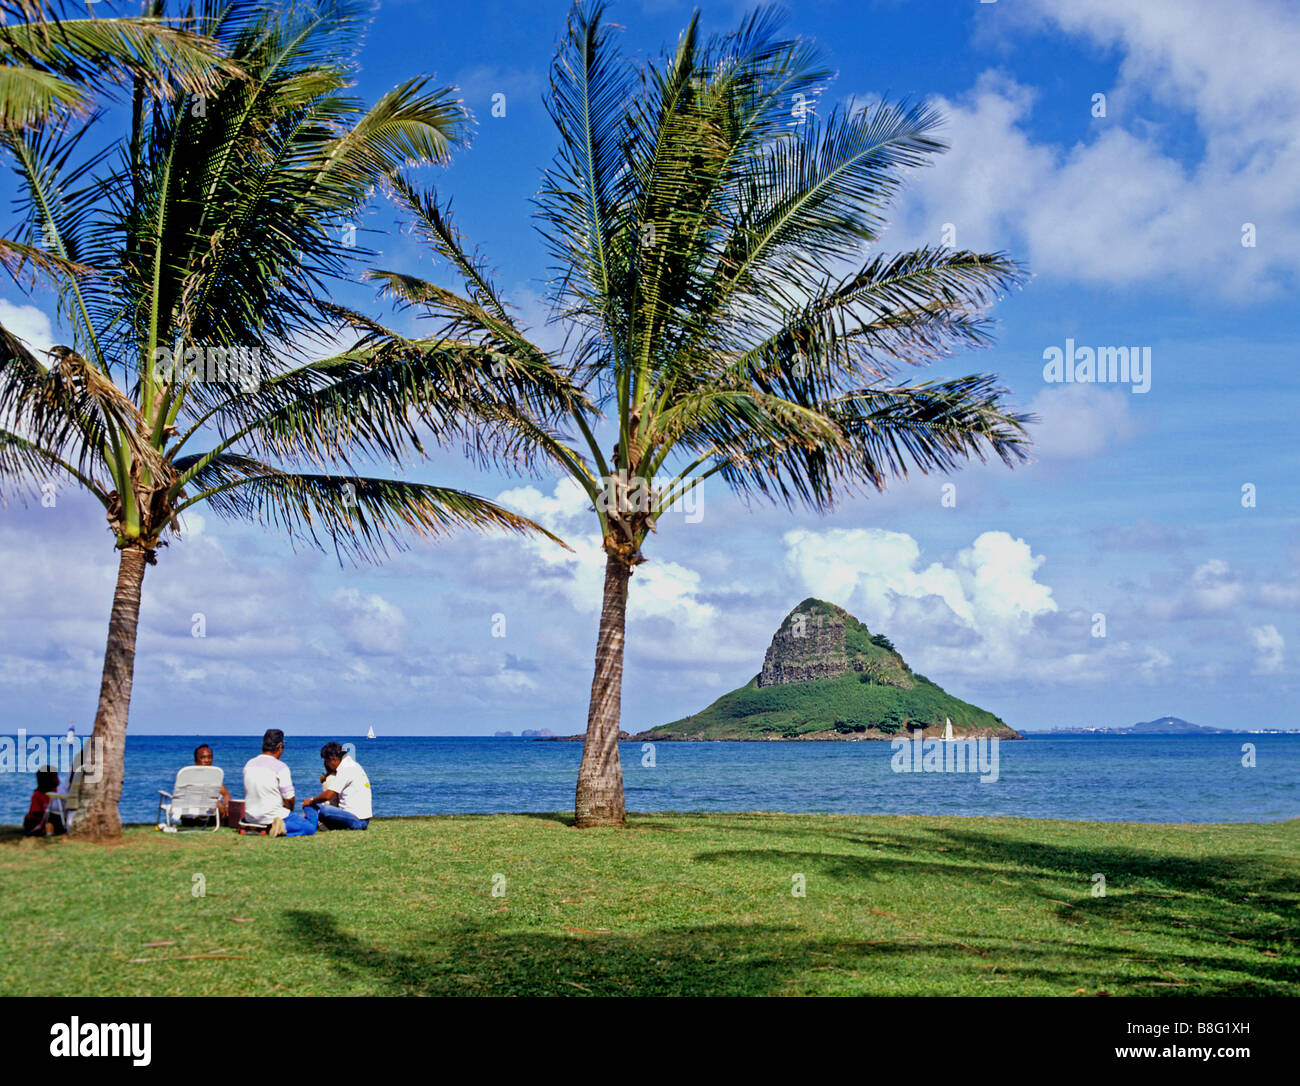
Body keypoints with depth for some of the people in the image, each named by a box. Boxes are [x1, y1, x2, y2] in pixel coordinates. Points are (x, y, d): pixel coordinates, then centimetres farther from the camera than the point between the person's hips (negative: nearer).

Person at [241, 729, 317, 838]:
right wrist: (289, 812, 8)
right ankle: (284, 827, -22)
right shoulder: (281, 767, -15)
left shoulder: (249, 764, 5)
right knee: (311, 828, -7)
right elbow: (289, 799, -14)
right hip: (273, 815, -8)